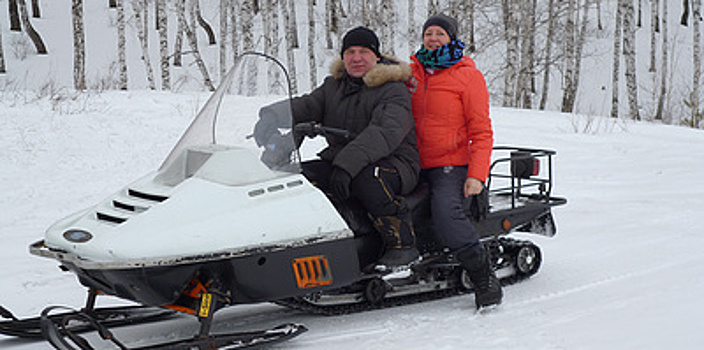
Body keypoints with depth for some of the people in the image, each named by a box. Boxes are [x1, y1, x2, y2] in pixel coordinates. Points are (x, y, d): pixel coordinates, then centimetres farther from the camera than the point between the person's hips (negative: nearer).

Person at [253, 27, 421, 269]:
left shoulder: (393, 91, -9)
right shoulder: (334, 87, 15)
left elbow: (386, 133, -26)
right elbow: (306, 106, 0)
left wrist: (347, 165, -40)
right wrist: (271, 116, -23)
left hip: (395, 163, -6)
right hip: (337, 161, 6)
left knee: (365, 178, -39)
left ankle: (402, 243, -25)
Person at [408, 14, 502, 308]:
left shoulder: (468, 75, 1)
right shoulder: (411, 71, 14)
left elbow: (481, 131, -2)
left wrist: (476, 175, -14)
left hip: (452, 164, -5)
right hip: (416, 166, 5)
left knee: (445, 212, -29)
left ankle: (484, 276, -18)